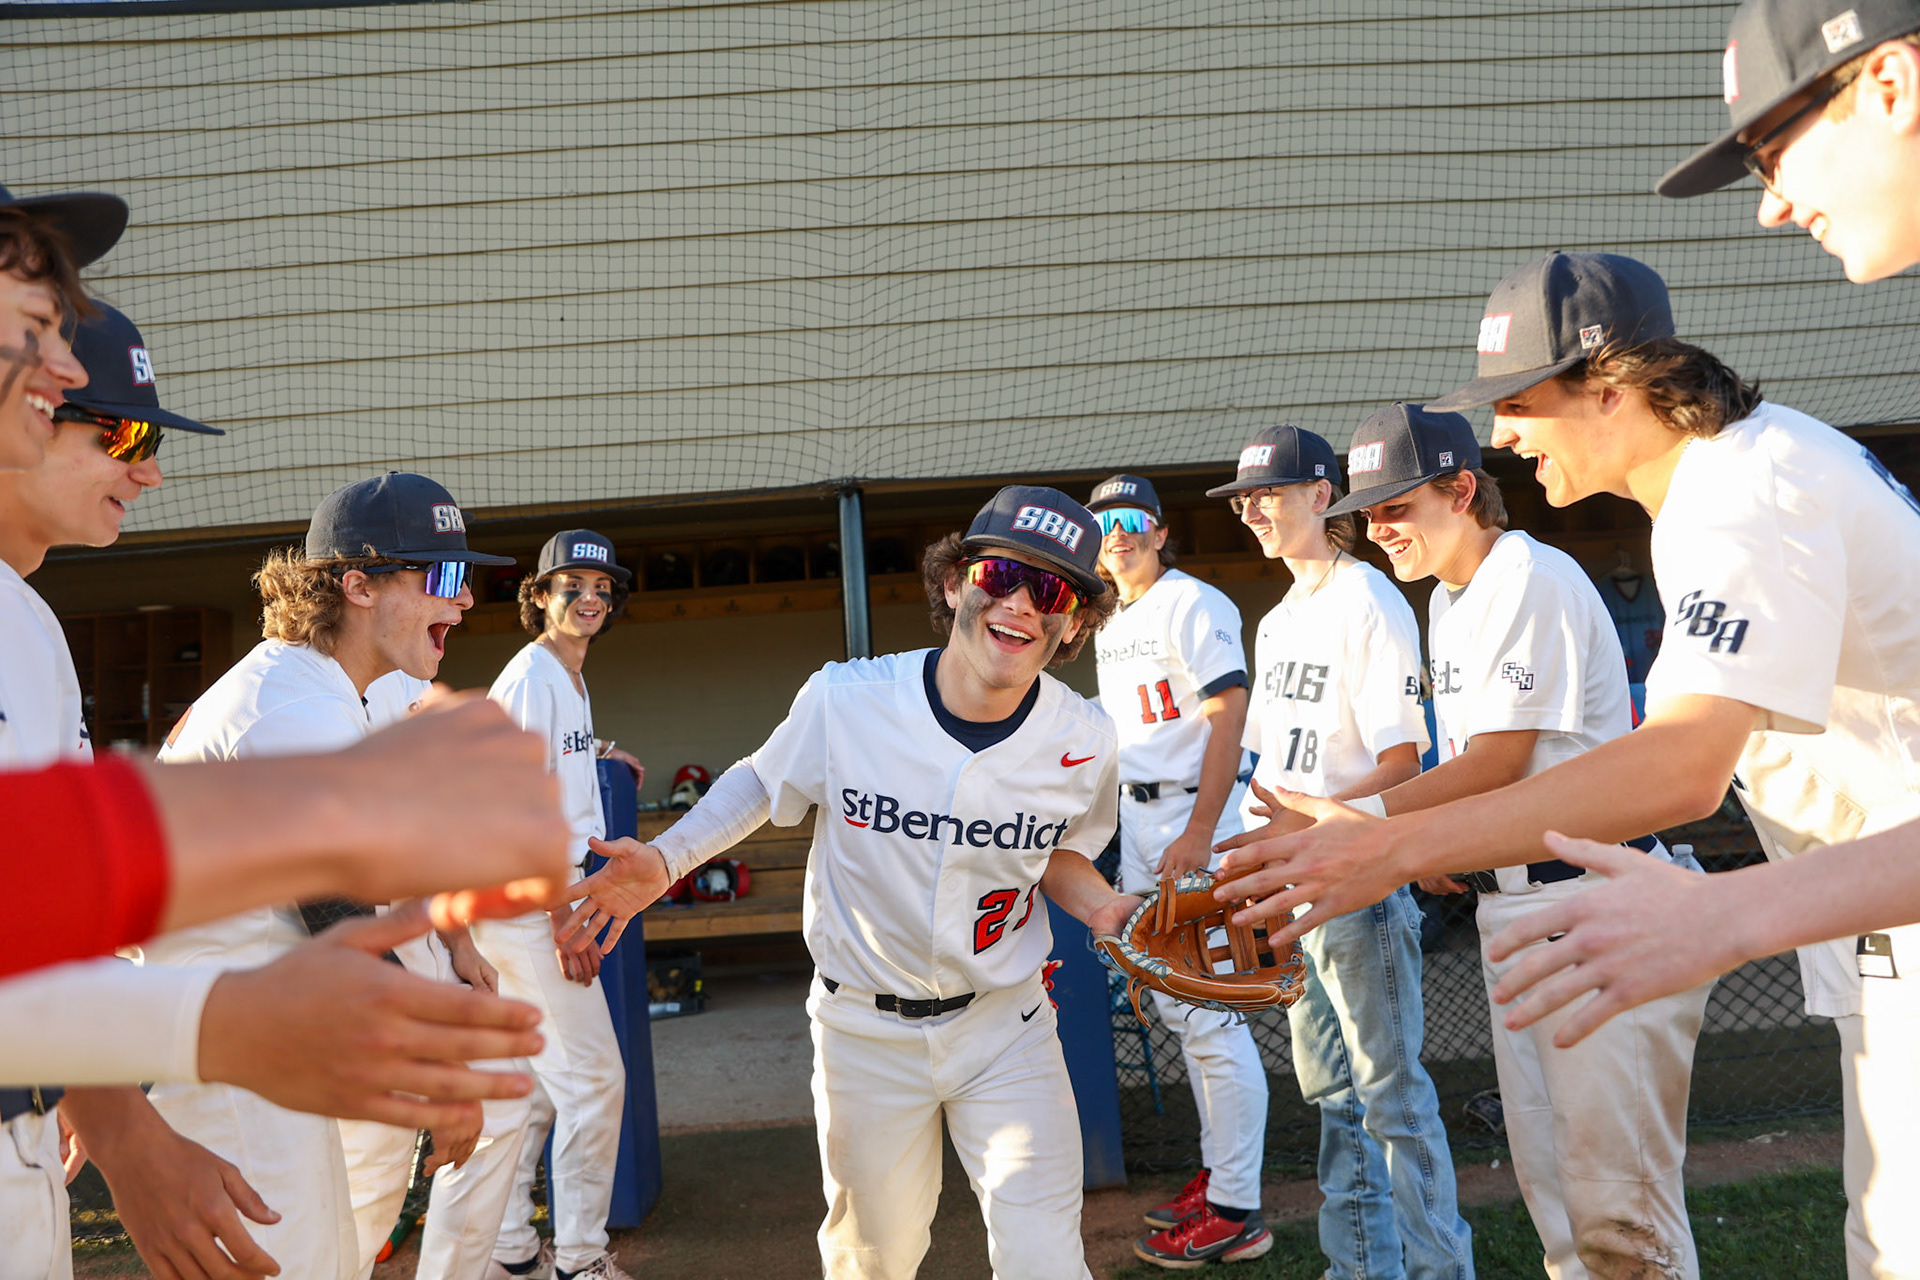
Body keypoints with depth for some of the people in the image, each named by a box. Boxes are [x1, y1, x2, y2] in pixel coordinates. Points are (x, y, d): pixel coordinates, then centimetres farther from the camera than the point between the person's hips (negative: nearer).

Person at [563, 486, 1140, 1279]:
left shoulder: (1083, 740, -14)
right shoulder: (846, 700, -20)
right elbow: (761, 781, 1)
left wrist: (1105, 910, -15)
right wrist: (664, 859, -15)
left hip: (1005, 1026, 1)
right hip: (865, 1027, 0)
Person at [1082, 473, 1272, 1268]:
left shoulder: (1193, 606, -10)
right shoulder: (1111, 626, 18)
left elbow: (1228, 718, -18)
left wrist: (1198, 834, -24)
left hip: (1192, 819, -9)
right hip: (1135, 819, 10)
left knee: (1211, 1015, -8)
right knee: (1177, 1010, 15)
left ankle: (1235, 1212, -2)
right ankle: (1216, 1172, 26)